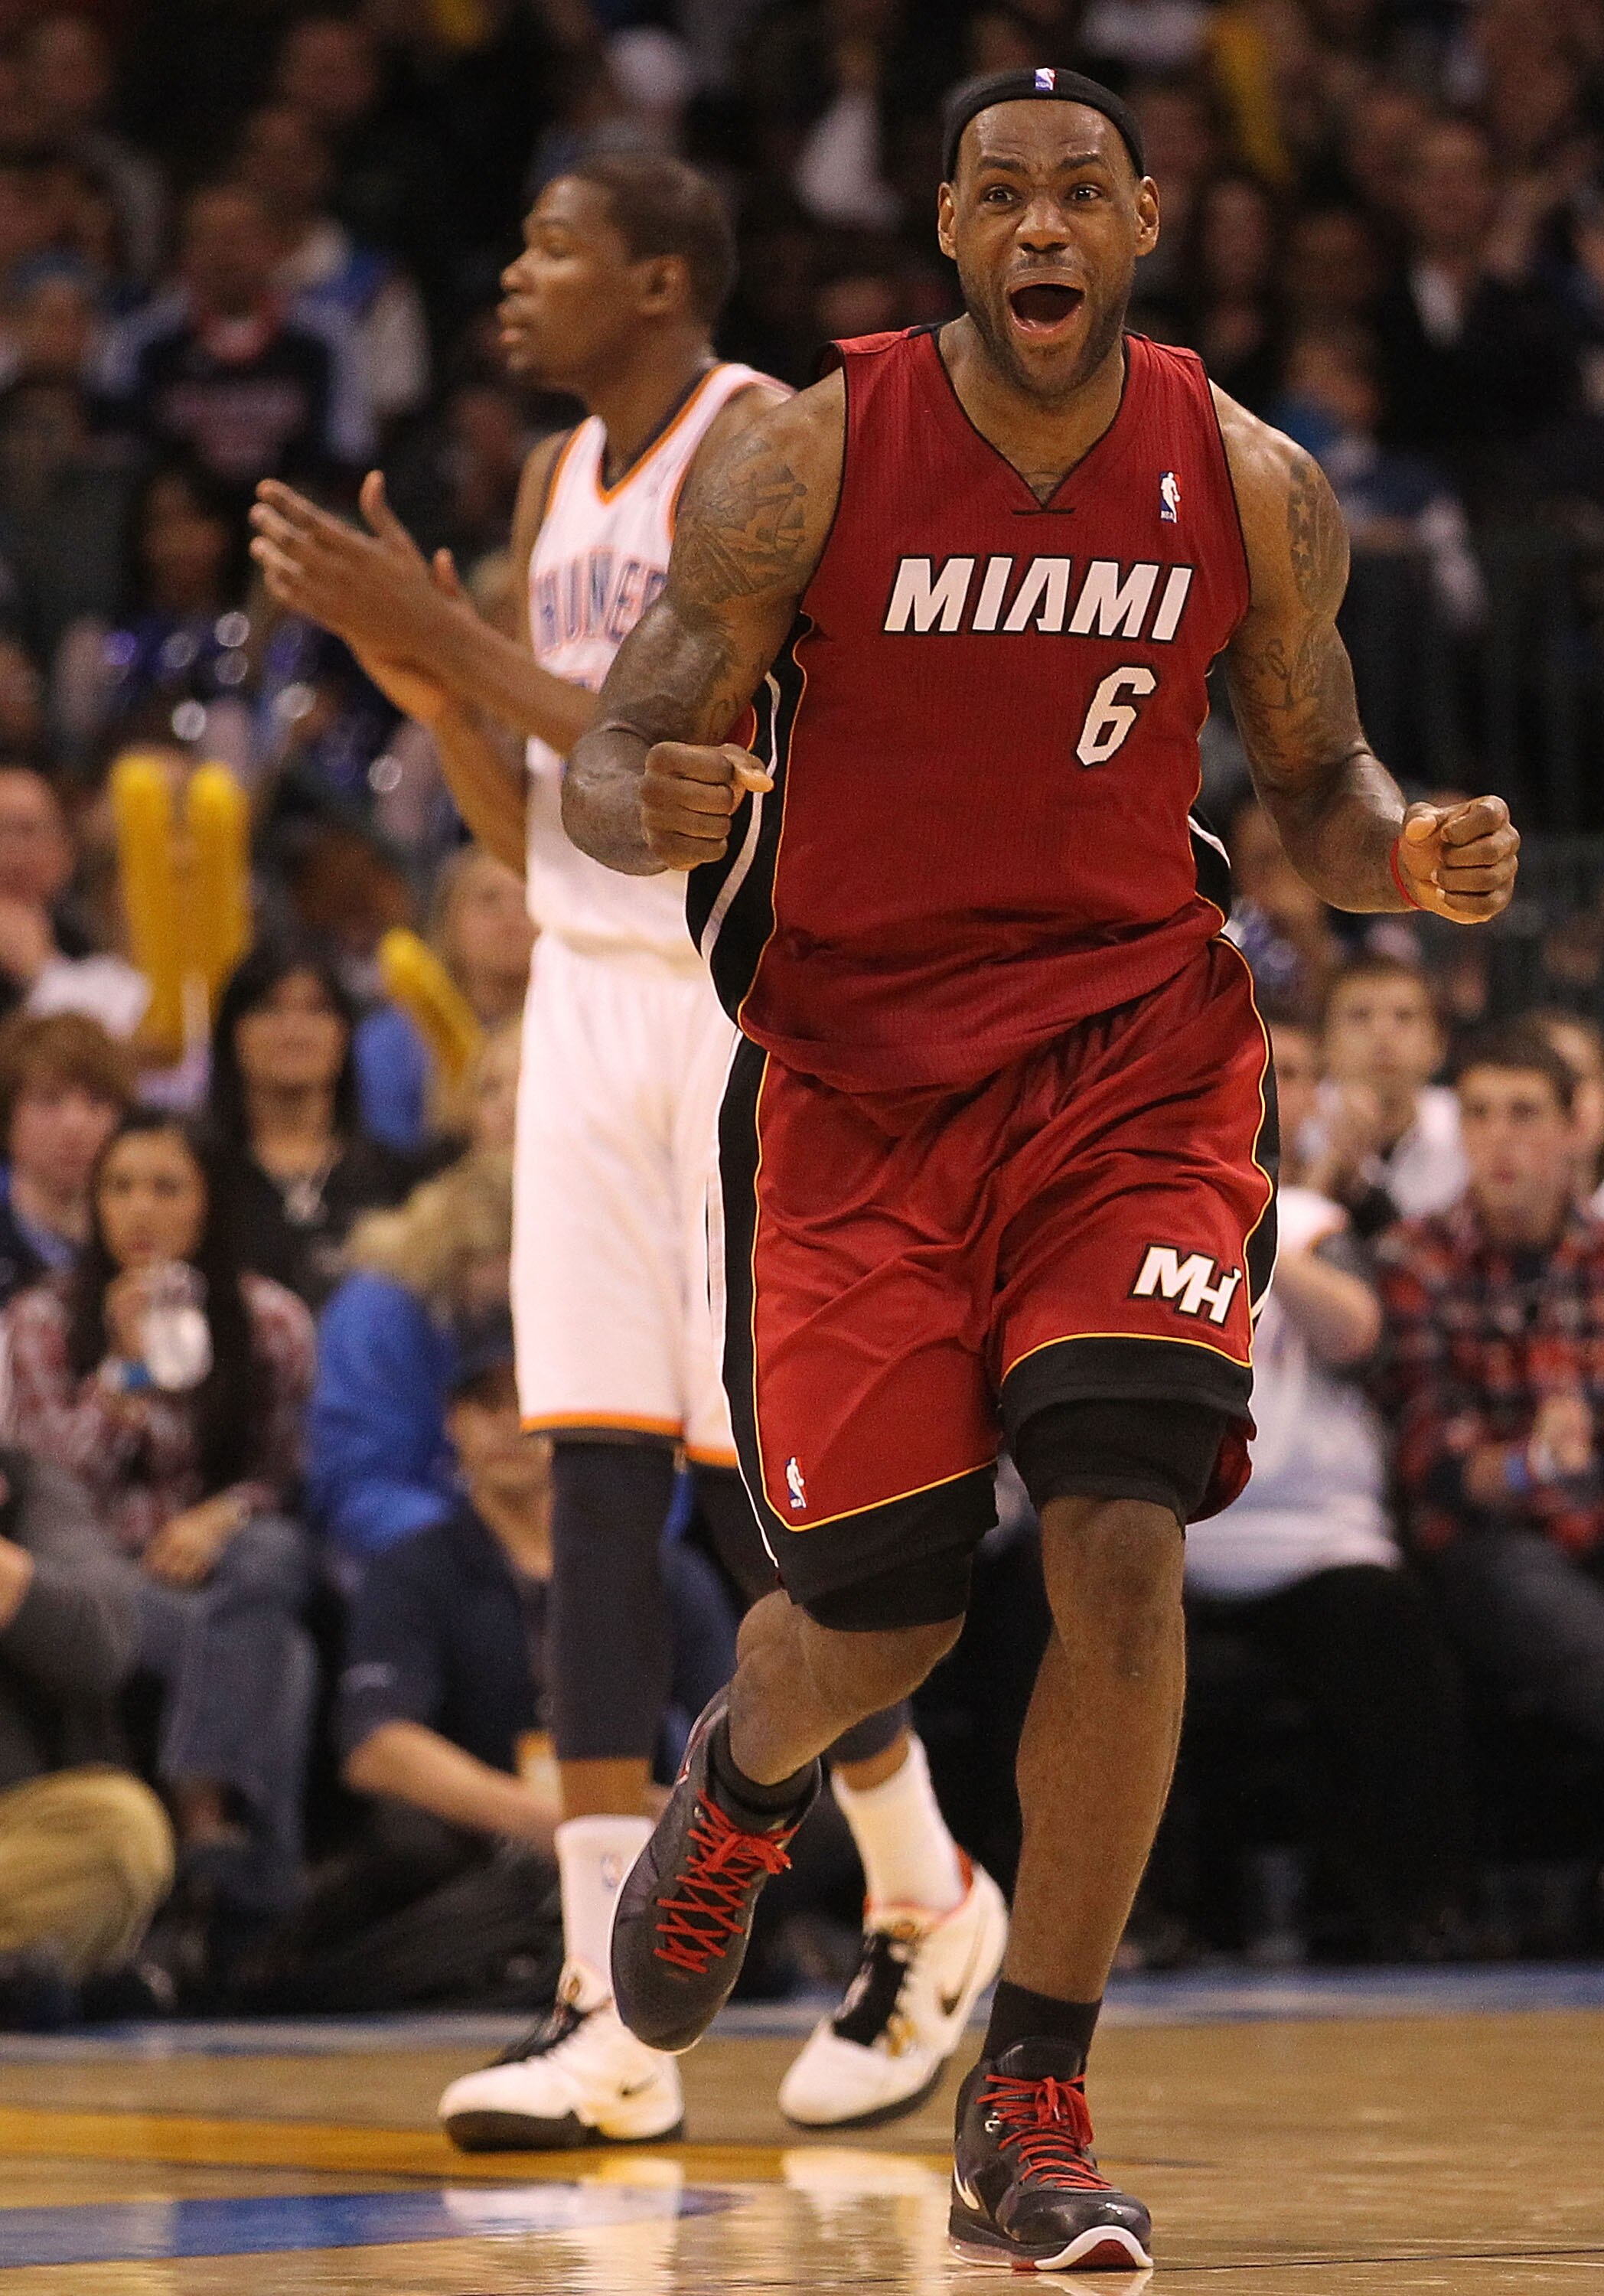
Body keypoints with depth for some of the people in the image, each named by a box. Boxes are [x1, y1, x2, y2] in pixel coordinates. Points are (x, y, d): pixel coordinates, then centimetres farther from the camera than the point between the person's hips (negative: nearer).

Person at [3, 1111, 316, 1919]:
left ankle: (206, 1806, -45)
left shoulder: (272, 1323, 11)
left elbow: (291, 1474, 10)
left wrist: (225, 1515, -12)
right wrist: (126, 1364, -11)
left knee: (267, 1558, -38)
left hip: (224, 1559, 2)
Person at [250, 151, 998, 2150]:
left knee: (758, 1484, -4)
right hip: (592, 994, 8)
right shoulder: (558, 483, 14)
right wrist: (426, 679, -1)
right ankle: (615, 2018, -4)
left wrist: (452, 639, -20)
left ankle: (929, 1910, 19)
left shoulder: (762, 451, -12)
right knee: (597, 1480, -1)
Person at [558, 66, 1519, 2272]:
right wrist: (656, 811, -31)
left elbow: (1313, 780, 11)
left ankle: (1033, 2110, -6)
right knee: (879, 1612, 1)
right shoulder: (805, 458, -10)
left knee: (1119, 1535, -18)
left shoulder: (1253, 488, -3)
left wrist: (1412, 856, -12)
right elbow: (609, 767, -7)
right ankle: (744, 1783, 41)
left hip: (1136, 1050, 1)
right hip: (854, 1067, -1)